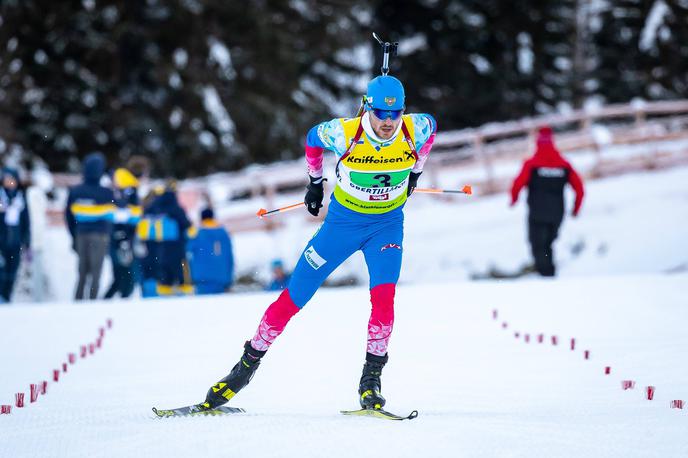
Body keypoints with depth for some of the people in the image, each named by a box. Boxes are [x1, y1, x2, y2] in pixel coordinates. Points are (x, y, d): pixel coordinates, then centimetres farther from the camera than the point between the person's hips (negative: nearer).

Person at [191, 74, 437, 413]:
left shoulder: (414, 131, -20)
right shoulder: (345, 133, -24)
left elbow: (432, 125, 7)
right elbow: (313, 138, -1)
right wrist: (315, 182, 10)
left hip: (387, 223, 0)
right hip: (343, 220, 0)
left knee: (383, 295, -24)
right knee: (293, 298, 2)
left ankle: (371, 378, -12)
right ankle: (249, 363, 18)